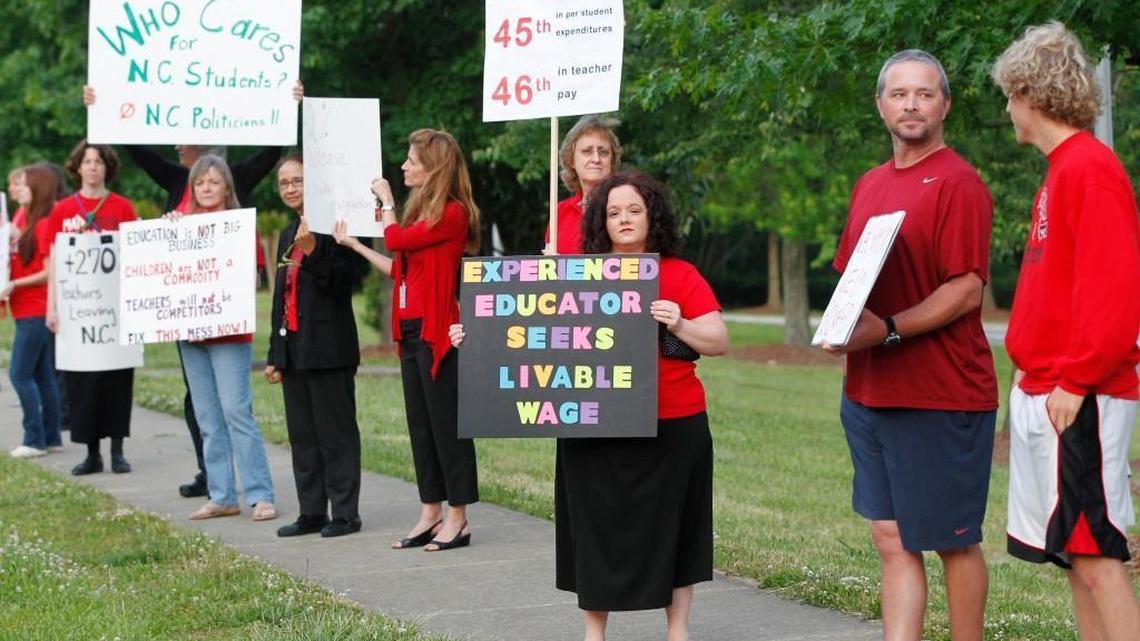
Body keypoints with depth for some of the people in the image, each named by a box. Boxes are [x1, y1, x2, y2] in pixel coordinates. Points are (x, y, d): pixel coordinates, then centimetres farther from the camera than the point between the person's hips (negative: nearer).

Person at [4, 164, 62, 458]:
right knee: (43, 375, 11)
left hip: (36, 312, -9)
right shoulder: (21, 217, 13)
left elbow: (50, 272, -15)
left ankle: (35, 439, -3)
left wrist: (15, 284, -16)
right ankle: (52, 438, 15)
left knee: (20, 374, -7)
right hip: (27, 310, 9)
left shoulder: (44, 224, -12)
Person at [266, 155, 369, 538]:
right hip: (294, 348, 8)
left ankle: (345, 513, 3)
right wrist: (275, 355, 19)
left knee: (336, 432, -3)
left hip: (328, 348, -8)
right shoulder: (287, 236, 17)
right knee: (302, 434, 10)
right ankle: (312, 512, 17)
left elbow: (344, 283, -16)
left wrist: (312, 252, -29)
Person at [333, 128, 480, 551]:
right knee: (420, 423, 11)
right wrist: (354, 245, 20)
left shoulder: (453, 213, -12)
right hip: (410, 330, 9)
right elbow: (400, 268, 16)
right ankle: (430, 514, 16)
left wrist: (386, 202, 0)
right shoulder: (423, 212, 16)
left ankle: (457, 518, 1)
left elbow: (396, 240, -16)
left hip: (436, 332, -9)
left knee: (445, 422, -4)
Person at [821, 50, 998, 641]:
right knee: (891, 540, 7)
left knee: (953, 542, 3)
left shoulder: (958, 184, -10)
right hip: (868, 390, 7)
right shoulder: (869, 186, 14)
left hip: (941, 395, -7)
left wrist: (888, 330, -23)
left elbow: (966, 289, -16)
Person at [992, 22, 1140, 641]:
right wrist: (1039, 374, 14)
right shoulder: (1063, 168, 16)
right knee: (1076, 552, 10)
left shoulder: (1090, 168, -13)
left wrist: (1075, 381, -20)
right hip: (1043, 391, 10)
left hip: (1076, 399, -10)